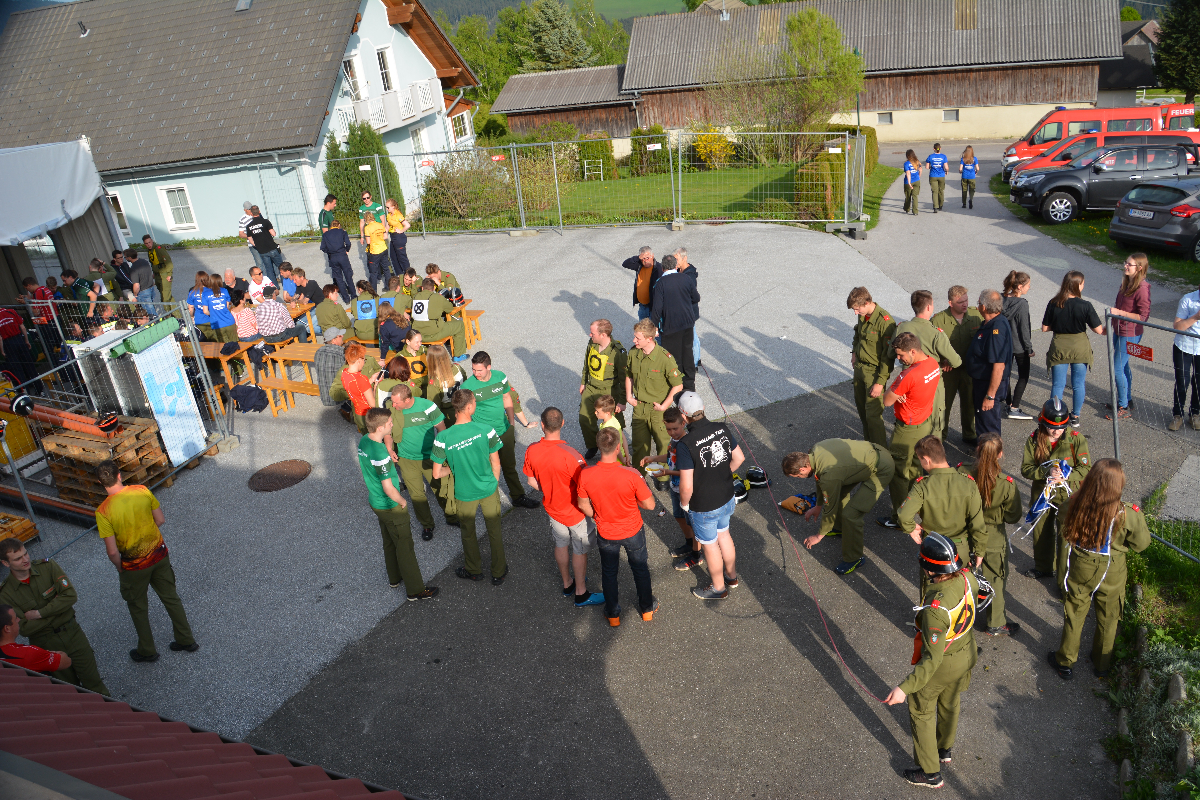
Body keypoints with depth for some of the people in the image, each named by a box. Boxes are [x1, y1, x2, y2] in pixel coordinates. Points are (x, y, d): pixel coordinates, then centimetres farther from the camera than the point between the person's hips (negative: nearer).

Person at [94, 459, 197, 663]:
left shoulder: (103, 512, -22)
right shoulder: (142, 491, -14)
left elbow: (112, 552, -19)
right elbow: (161, 520, -3)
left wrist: (120, 568, 0)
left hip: (134, 565, -3)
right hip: (159, 555, 4)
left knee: (138, 608, 20)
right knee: (171, 598, 21)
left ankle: (147, 651, 36)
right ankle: (187, 641, 34)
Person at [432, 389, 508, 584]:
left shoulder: (443, 437, -23)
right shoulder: (485, 429, -21)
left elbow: (437, 474, -15)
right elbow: (495, 463, -8)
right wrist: (494, 483, 10)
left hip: (464, 494, 0)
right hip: (489, 489, 0)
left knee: (468, 533, 25)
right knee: (495, 532, 21)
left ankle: (474, 571, 46)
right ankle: (499, 573, 37)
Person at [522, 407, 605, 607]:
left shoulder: (531, 450, -17)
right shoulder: (569, 455, -34)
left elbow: (532, 482, -1)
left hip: (552, 508, 5)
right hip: (575, 512, -5)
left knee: (561, 545, 25)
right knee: (579, 551, 15)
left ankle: (567, 584, 45)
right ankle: (581, 594, 31)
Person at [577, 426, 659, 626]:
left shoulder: (585, 475, -25)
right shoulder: (630, 475, -32)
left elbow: (583, 505, -8)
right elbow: (650, 505, -21)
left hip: (606, 533, 1)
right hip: (633, 530, -1)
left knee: (609, 572, 25)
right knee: (640, 568, 25)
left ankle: (612, 614, 44)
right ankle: (647, 609, 46)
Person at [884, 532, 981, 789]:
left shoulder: (934, 609, -43)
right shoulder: (967, 579, -23)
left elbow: (932, 659, -39)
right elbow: (976, 590, 6)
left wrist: (904, 688, -41)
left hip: (940, 664, -7)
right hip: (966, 653, 7)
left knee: (921, 712, 18)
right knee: (950, 702, 32)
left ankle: (930, 772, 35)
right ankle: (945, 748, 58)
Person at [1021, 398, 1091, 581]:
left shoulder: (1077, 439, -12)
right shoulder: (1034, 439, -8)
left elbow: (1086, 469, -10)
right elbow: (1026, 468, -8)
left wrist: (1065, 476, -27)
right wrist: (1046, 472, -26)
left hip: (1068, 496, -3)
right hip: (1041, 494, 3)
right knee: (1041, 532, 19)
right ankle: (1043, 567, 42)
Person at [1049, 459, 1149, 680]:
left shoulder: (1075, 505, -23)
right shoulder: (1126, 516, -27)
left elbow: (1067, 533, -2)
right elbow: (1141, 544, -9)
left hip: (1079, 570, 1)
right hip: (1111, 575, 0)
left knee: (1074, 616, 20)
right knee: (1107, 620, 23)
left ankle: (1065, 662, 36)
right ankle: (1102, 665, 43)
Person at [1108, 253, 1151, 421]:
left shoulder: (1142, 288, -21)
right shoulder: (1126, 282, 6)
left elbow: (1143, 316, -21)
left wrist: (1120, 312, -24)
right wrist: (1114, 317, 18)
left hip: (1130, 334, -9)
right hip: (1119, 330, 9)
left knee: (1118, 369, -5)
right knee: (1123, 366, 19)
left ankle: (1124, 408, 5)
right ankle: (1127, 399, 33)